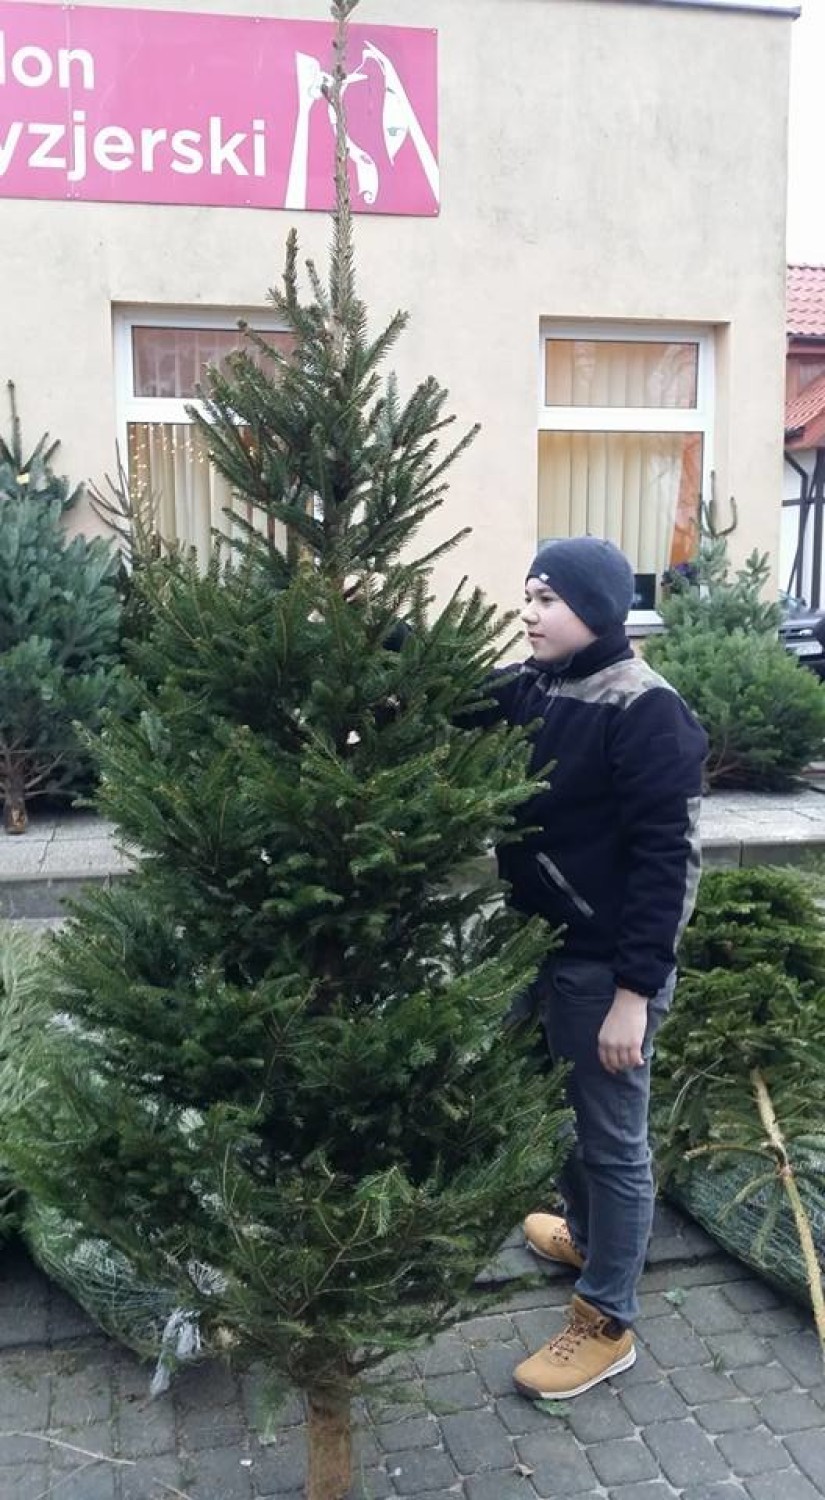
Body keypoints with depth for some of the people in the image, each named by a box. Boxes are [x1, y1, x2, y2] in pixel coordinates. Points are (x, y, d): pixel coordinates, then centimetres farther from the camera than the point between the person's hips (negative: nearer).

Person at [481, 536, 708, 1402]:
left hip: (604, 965, -7)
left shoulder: (647, 713, -18)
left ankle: (606, 1324, 25)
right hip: (535, 945, 8)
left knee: (612, 1139, 8)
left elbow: (664, 860, -19)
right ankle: (587, 1235, 50)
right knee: (559, 1108, 24)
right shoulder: (526, 692, 5)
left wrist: (635, 989, -21)